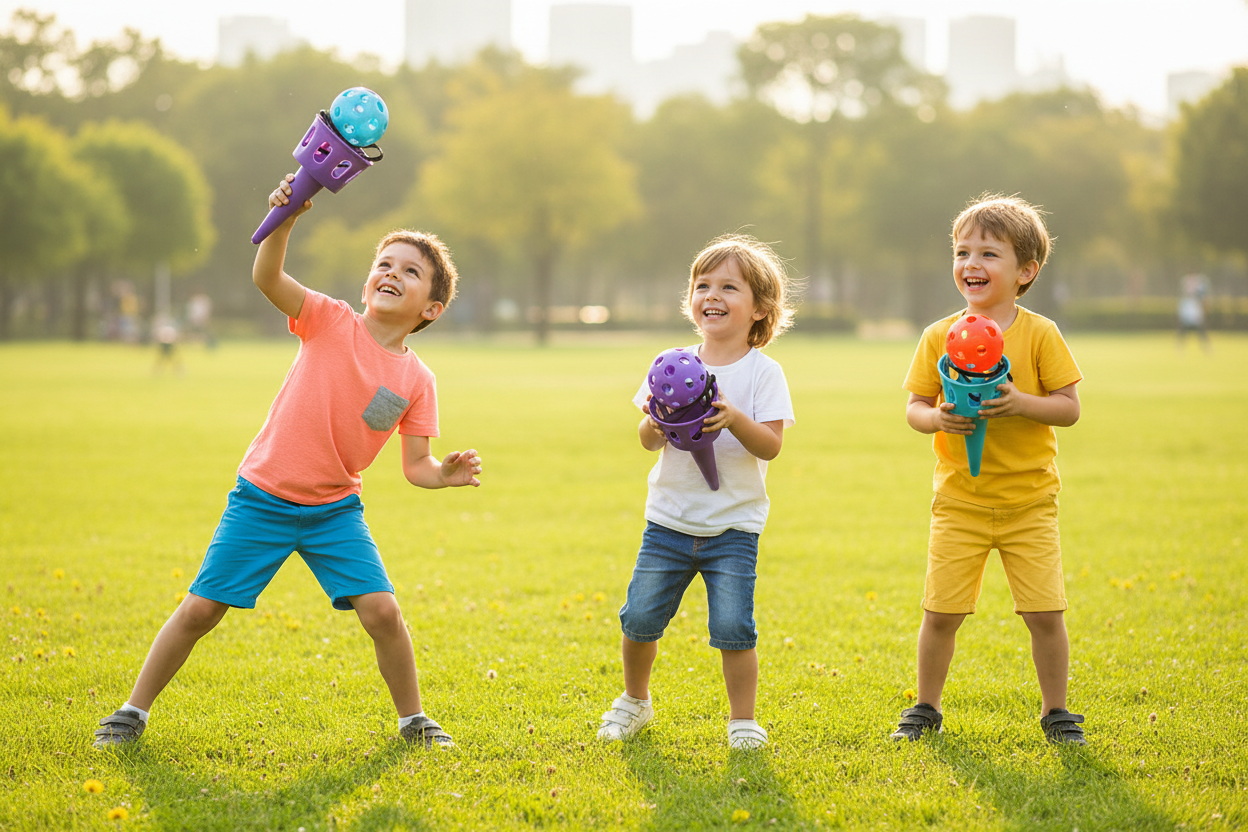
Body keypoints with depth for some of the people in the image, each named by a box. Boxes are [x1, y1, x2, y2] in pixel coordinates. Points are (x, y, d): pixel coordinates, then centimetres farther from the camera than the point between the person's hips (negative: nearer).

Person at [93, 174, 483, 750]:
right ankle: (134, 712, 17)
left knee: (381, 610, -12)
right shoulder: (329, 322, -8)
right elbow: (266, 278, -23)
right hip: (261, 499, -1)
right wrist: (285, 221, -41)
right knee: (200, 609, 0)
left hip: (335, 509, 2)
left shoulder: (416, 380, -3)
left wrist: (445, 474, -22)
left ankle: (412, 719, 10)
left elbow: (415, 466, 1)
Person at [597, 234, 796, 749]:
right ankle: (634, 699, 26)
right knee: (640, 616, 1)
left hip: (733, 526, -3)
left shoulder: (762, 372, -4)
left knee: (732, 626, -10)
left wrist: (735, 419, -29)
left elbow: (771, 445, -12)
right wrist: (654, 424, -21)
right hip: (669, 518, 3)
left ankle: (742, 719, 8)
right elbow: (649, 442, 1)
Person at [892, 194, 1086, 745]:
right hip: (959, 501, 1)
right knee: (941, 612, 1)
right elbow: (914, 407, 4)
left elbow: (1069, 409, -6)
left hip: (1029, 501, -1)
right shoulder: (939, 337, 0)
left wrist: (1020, 403, -22)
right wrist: (936, 419, -18)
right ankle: (926, 707, 21)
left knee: (1044, 612, -3)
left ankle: (1055, 710, 16)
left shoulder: (1039, 335, -5)